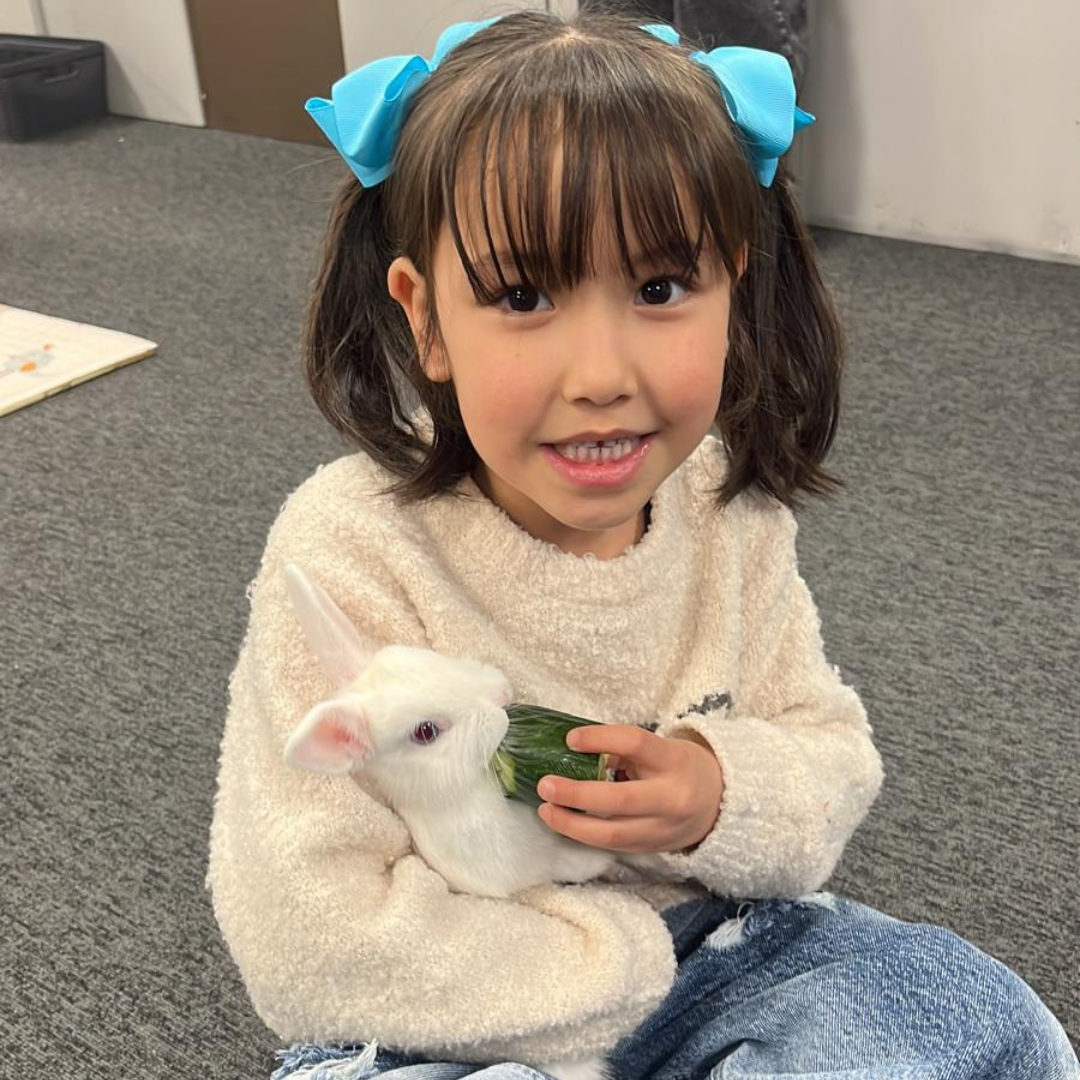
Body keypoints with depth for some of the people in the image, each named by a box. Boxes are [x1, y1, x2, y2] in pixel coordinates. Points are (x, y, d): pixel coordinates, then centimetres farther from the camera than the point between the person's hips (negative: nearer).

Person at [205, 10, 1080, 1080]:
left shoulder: (727, 504, -11)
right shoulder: (349, 556, -26)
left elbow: (831, 756, 0)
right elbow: (321, 943, -24)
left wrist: (723, 798, -24)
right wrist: (627, 963, -18)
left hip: (699, 943, 5)